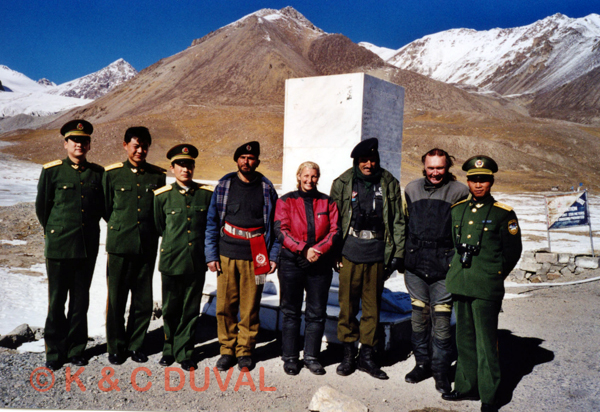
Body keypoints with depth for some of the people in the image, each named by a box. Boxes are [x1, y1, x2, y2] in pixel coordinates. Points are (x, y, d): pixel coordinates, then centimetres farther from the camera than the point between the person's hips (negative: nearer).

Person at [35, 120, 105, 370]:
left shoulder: (98, 173, 6)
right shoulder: (52, 171, 0)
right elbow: (41, 207, 6)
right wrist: (53, 233, 12)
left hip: (88, 246, 2)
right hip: (59, 246, -2)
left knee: (81, 302, 10)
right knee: (57, 301, 5)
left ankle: (76, 349, 23)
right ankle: (55, 352, 19)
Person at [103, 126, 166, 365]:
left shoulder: (158, 175, 4)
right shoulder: (112, 173, 1)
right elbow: (106, 208, 11)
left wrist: (150, 233, 12)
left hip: (147, 246, 1)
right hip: (119, 245, -1)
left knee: (143, 301, 7)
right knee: (116, 299, 5)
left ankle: (135, 345, 24)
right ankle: (116, 347, 22)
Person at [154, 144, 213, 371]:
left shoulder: (207, 194, 2)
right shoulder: (162, 195, 1)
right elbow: (159, 227, 14)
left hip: (197, 261, 0)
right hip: (171, 261, 0)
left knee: (191, 310, 8)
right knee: (170, 310, 9)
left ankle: (184, 353, 23)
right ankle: (170, 350, 28)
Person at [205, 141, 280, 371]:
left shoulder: (266, 188, 6)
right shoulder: (224, 185, 7)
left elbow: (275, 223, 9)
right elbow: (212, 221, 8)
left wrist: (273, 256, 2)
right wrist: (211, 255, 2)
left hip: (255, 256, 0)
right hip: (227, 255, 1)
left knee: (250, 307, 3)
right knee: (225, 305, 3)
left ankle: (245, 350, 19)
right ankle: (227, 349, 18)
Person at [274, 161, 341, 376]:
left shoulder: (327, 202, 10)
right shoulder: (286, 201, 5)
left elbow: (334, 231, 3)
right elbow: (281, 231, -5)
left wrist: (319, 249, -14)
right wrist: (303, 249, -15)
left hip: (320, 264, 2)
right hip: (292, 262, -1)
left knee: (317, 313, 7)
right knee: (291, 311, 6)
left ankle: (311, 356, 20)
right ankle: (290, 357, 18)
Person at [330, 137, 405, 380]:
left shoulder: (389, 184, 6)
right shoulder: (343, 183, 3)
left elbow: (398, 221, 9)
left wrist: (398, 253, 4)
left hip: (377, 254, 1)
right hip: (350, 253, -1)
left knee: (372, 307, 8)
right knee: (348, 305, 4)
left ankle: (366, 356, 22)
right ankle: (348, 355, 20)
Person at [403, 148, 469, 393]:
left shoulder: (459, 192, 1)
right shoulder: (412, 189, 11)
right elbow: (403, 224, 18)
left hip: (444, 265, -3)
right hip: (415, 264, 3)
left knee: (441, 318, -1)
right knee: (418, 315, 11)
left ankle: (441, 370, 15)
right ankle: (422, 363, 27)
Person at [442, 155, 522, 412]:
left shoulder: (504, 214, -3)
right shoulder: (457, 209, 10)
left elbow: (513, 251, 3)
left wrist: (495, 276, 6)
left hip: (486, 288, -5)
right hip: (460, 284, 5)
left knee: (486, 342, 0)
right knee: (464, 339, 14)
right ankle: (467, 387, 27)